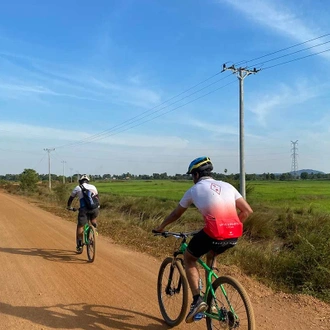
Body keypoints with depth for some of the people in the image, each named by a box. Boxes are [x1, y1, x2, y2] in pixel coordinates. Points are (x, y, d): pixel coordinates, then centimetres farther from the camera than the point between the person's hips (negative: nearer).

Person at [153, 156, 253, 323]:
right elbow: (247, 210, 17)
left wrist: (160, 227, 40)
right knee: (211, 255, 35)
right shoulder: (227, 186, 20)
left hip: (213, 233, -5)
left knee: (189, 258, 22)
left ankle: (197, 300, 8)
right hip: (234, 235, 5)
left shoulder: (194, 189, 11)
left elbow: (176, 213, 23)